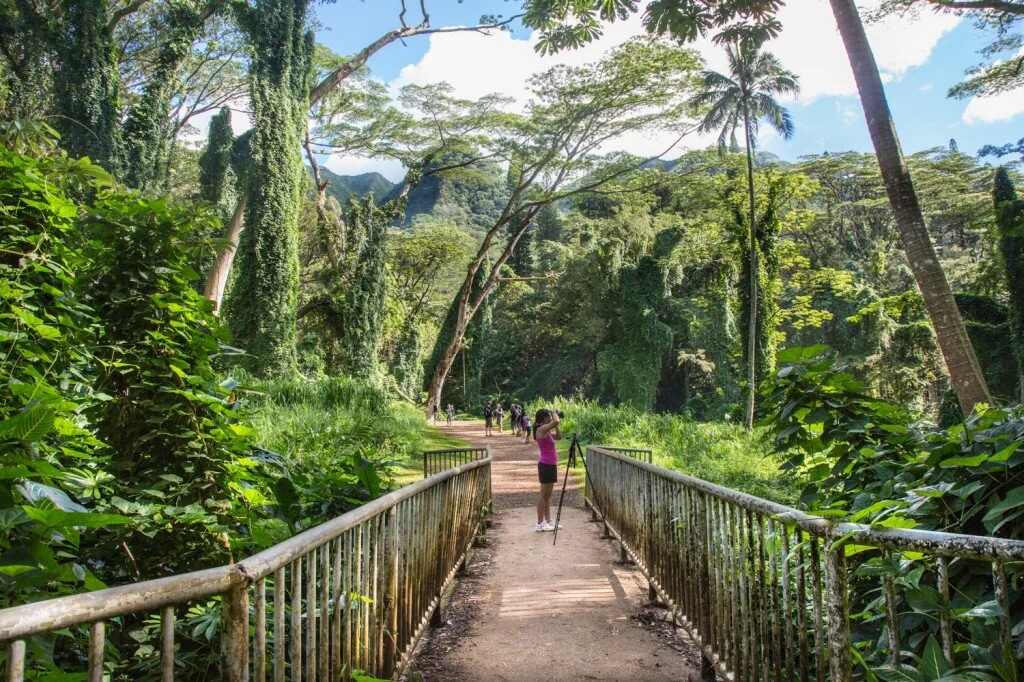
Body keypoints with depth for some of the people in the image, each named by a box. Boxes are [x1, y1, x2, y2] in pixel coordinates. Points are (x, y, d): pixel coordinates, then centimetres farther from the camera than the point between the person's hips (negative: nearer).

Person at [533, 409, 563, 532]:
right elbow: (556, 421, -30)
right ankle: (540, 524, 2)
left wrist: (556, 425, 11)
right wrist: (554, 413, -12)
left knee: (548, 495, 14)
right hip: (546, 465, -10)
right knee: (544, 496, -4)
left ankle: (548, 522, 21)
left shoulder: (546, 431, 12)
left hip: (550, 465, 10)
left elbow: (559, 437, 19)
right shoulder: (541, 429, -17)